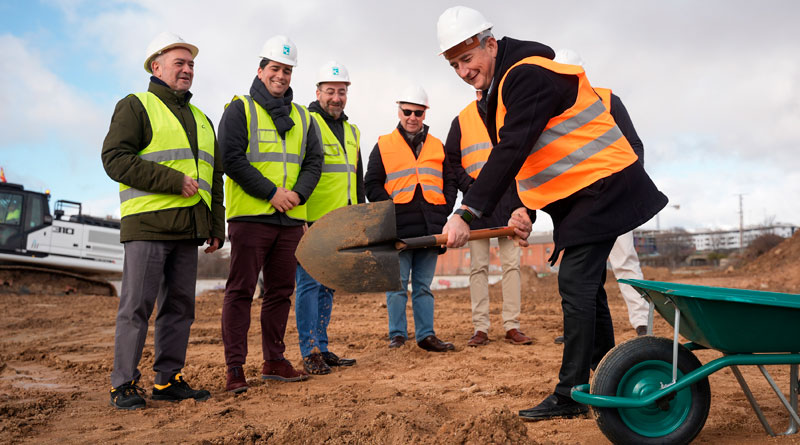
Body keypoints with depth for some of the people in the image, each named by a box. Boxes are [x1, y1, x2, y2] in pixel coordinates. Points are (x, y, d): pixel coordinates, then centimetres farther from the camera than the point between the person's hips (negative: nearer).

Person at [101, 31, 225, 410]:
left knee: (180, 306, 7)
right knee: (137, 306, -5)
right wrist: (174, 181, -15)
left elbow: (214, 179, 24)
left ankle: (168, 380, 15)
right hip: (147, 224, -6)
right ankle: (123, 385, 4)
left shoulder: (201, 120, 24)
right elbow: (115, 158, -10)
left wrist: (216, 228, 16)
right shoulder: (136, 106, 4)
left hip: (187, 229, 6)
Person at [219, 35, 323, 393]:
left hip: (290, 219, 5)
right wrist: (271, 192, -15)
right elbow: (232, 158, -9)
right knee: (241, 291, -4)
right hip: (250, 216, -5)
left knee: (280, 290, 10)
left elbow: (314, 161, 12)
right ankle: (235, 368, 2)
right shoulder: (240, 109, 2)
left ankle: (273, 361, 21)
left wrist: (298, 193, -7)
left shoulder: (302, 117, 18)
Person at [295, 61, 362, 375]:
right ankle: (310, 352, 1)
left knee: (328, 286, 10)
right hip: (311, 221, -7)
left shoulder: (352, 132, 21)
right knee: (310, 283, -5)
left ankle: (322, 348, 18)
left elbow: (357, 180, 27)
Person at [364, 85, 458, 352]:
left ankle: (426, 335, 15)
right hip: (398, 228, -3)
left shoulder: (437, 147, 17)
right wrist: (391, 209, -8)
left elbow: (450, 182, 17)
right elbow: (372, 185, 3)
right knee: (397, 285, -1)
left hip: (430, 229, 3)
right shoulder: (383, 145, 7)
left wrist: (443, 210, 2)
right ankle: (397, 335, 8)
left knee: (424, 285, 10)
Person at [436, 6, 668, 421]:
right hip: (577, 194, 11)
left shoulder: (529, 76, -20)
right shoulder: (498, 89, 12)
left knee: (576, 287, -12)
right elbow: (522, 154, 14)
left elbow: (511, 152, -31)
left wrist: (467, 212, -35)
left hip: (601, 184, -10)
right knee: (586, 286, 16)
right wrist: (526, 207, 0)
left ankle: (570, 395, -4)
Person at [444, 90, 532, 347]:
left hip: (509, 200, 1)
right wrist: (469, 186, -8)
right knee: (478, 266, 1)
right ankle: (480, 328, 5)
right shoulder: (462, 120, 9)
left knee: (511, 264, 0)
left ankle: (512, 326, 5)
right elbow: (451, 161, 6)